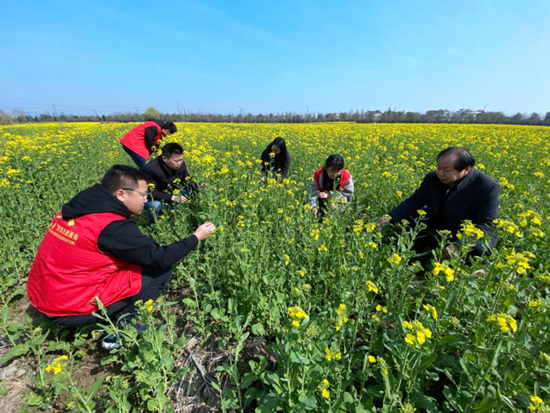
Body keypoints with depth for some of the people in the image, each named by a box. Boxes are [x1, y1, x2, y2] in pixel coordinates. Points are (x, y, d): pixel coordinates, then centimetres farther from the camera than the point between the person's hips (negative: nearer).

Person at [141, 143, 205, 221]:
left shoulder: (181, 164, -14)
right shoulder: (150, 169, -30)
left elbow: (187, 181, -3)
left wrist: (198, 186, -26)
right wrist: (172, 198, -42)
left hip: (173, 193, 5)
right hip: (156, 198, -4)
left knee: (196, 191, -14)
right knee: (155, 206, -39)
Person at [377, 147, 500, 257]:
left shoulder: (488, 188, -23)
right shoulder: (432, 178, -10)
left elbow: (485, 226, -23)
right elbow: (414, 201, -3)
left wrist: (458, 245, -41)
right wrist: (390, 217, -20)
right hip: (435, 230, 5)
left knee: (479, 251, -37)